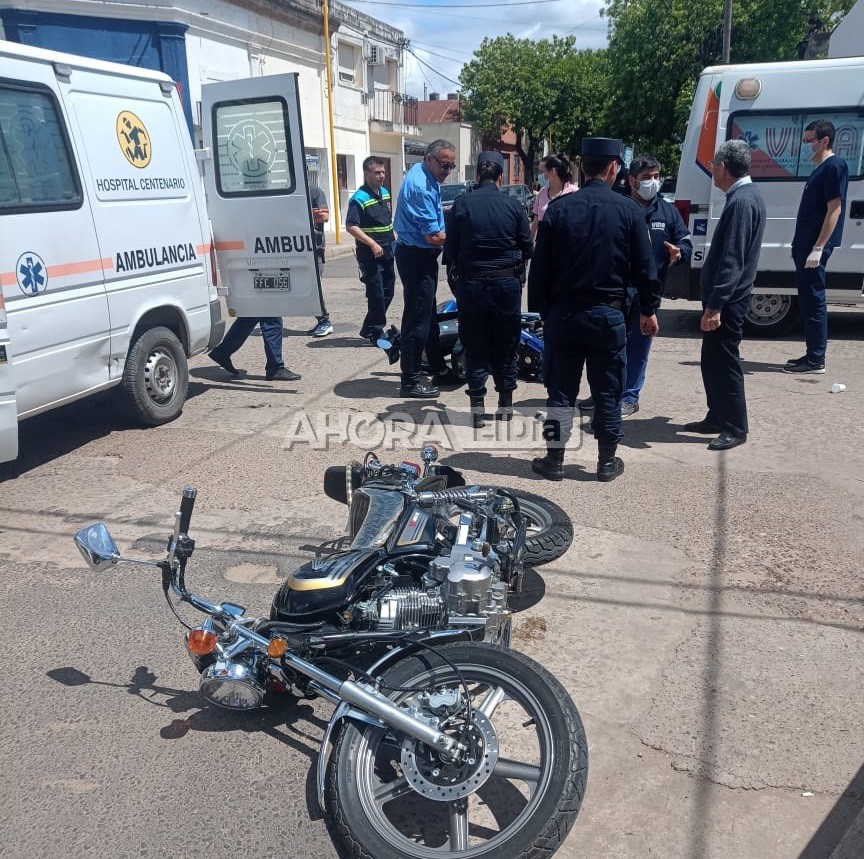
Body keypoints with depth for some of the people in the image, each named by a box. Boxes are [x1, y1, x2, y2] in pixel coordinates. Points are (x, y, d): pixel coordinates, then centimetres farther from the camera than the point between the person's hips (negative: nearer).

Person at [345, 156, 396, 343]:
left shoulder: (385, 193, 11)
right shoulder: (359, 199, -14)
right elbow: (351, 226, -22)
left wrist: (392, 240, 16)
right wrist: (372, 244, -27)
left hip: (387, 251, 8)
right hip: (369, 254, -8)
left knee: (388, 292, 12)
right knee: (376, 293, -6)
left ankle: (369, 329, 24)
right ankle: (376, 331, 8)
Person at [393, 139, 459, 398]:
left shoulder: (426, 178, 11)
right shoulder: (421, 186, -21)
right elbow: (434, 237, -24)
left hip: (421, 257, 11)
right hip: (416, 257, -11)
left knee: (428, 316, 18)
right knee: (418, 319, -6)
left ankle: (439, 370, 30)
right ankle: (410, 382, 1)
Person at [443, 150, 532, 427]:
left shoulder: (462, 204, -5)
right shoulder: (514, 205, -3)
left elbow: (450, 248, -3)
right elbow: (527, 247, 2)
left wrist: (456, 278, 11)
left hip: (471, 284, -1)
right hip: (507, 283, 1)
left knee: (474, 347, 7)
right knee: (505, 346, 13)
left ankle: (477, 408, 6)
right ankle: (505, 404, 20)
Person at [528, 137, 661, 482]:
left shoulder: (559, 208, -1)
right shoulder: (628, 210, -3)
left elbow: (540, 266, 0)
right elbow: (644, 266, -1)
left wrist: (540, 308, 8)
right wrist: (649, 309, 9)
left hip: (563, 312, 1)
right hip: (608, 314, -1)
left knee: (560, 390, 8)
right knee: (607, 391, 9)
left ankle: (554, 459, 14)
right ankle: (607, 461, 18)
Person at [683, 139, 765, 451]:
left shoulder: (741, 202, -18)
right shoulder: (746, 196, 13)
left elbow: (732, 260, -24)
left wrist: (715, 305, -26)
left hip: (725, 301, -10)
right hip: (724, 298, 10)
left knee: (724, 362, -3)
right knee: (712, 360, 17)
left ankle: (735, 428, 7)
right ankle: (716, 418, 29)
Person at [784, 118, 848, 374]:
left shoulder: (834, 166, -12)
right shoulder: (820, 168, 18)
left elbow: (834, 209, -18)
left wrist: (818, 248, -23)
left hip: (815, 247, -10)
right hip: (806, 245, 10)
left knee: (813, 300, -7)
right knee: (808, 300, 12)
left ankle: (816, 360, -3)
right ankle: (813, 355, 18)